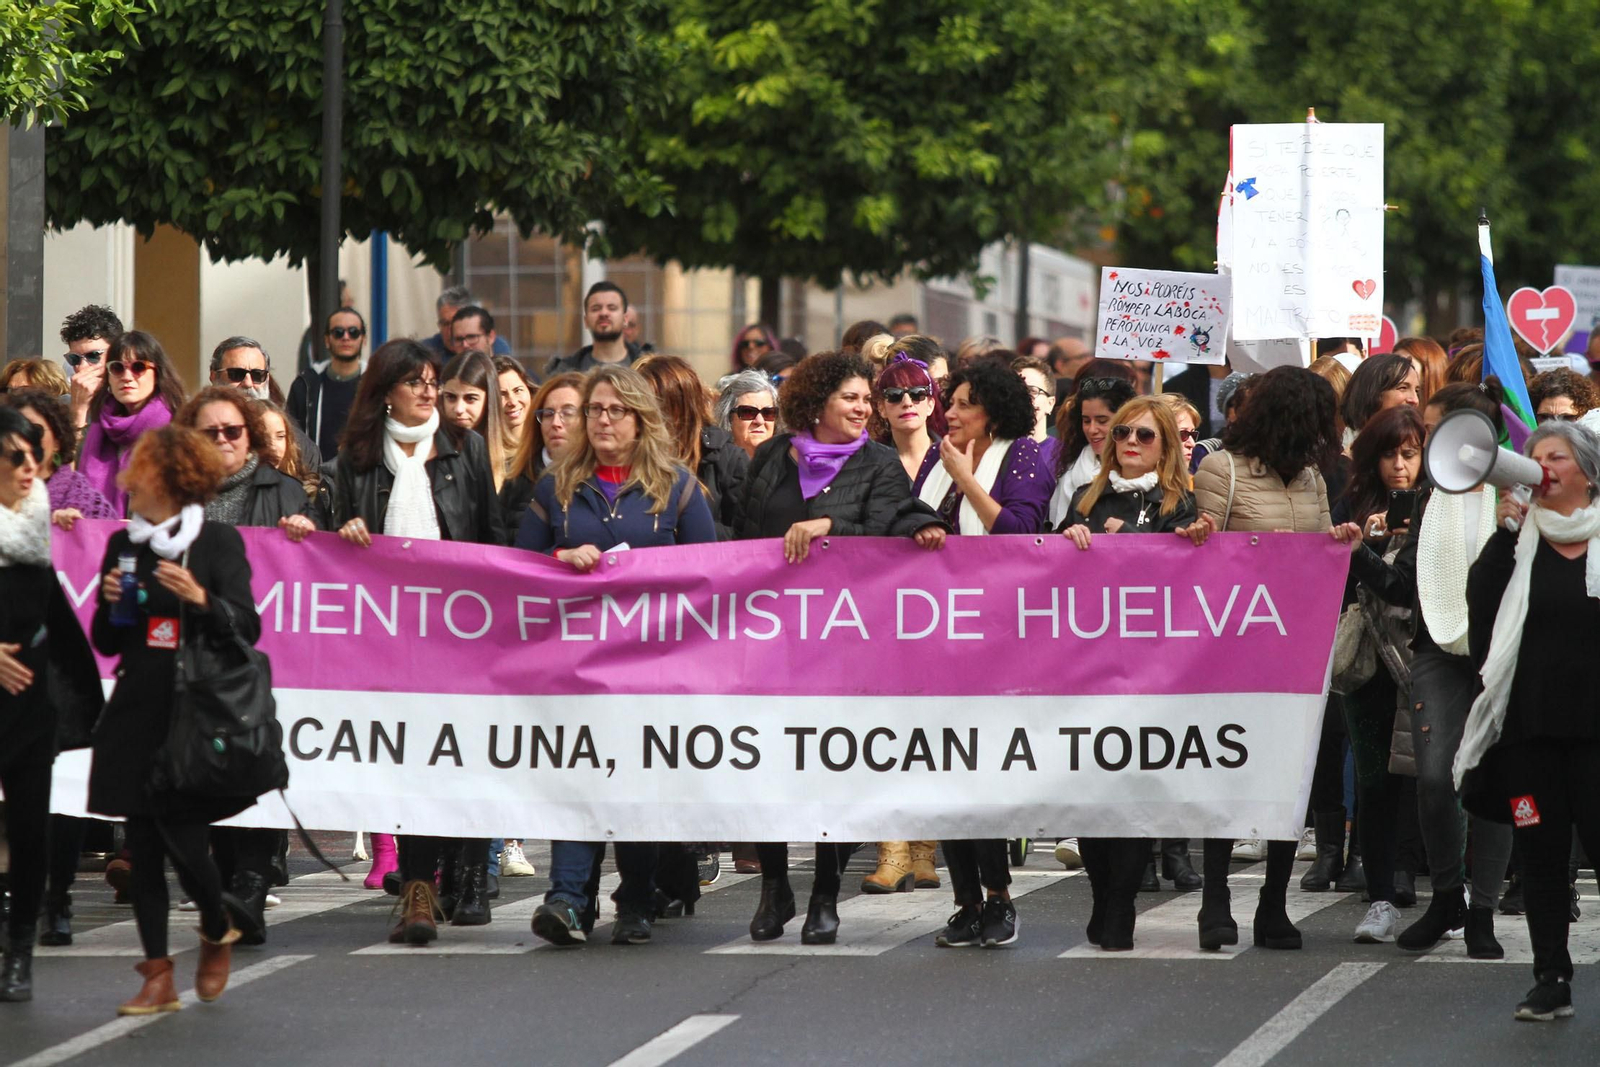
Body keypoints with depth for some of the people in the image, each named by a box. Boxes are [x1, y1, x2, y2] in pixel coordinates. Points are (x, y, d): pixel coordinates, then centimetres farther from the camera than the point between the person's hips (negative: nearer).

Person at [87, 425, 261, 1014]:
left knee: (183, 838, -9)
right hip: (137, 715, 5)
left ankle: (218, 931, 20)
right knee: (143, 844, 1)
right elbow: (106, 642, 17)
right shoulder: (123, 544, 12)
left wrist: (200, 600, -22)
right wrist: (110, 603, -3)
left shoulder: (218, 541, -2)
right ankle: (158, 976, 6)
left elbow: (247, 629, -6)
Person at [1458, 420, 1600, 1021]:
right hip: (1530, 722, 2)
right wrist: (1504, 531, -10)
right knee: (1541, 854, 5)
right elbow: (1479, 601, -6)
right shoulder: (1519, 540, 8)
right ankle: (1552, 981, 11)